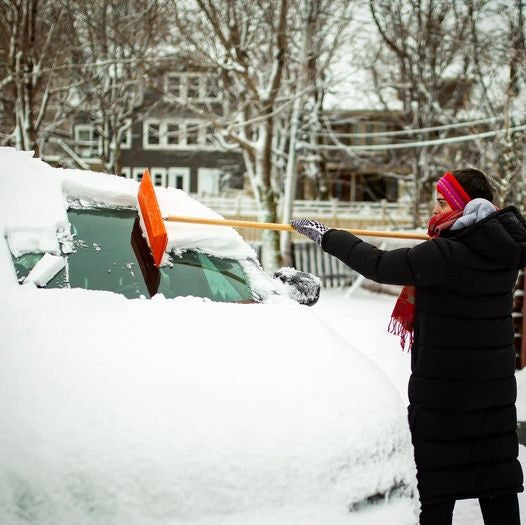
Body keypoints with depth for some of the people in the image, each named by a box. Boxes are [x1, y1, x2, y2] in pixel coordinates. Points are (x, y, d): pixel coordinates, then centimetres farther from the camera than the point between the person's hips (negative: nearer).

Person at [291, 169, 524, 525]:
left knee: (436, 484, 4)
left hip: (443, 390, -7)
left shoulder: (446, 255, -20)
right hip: (497, 388, 7)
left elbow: (379, 266, -16)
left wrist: (327, 236, -6)